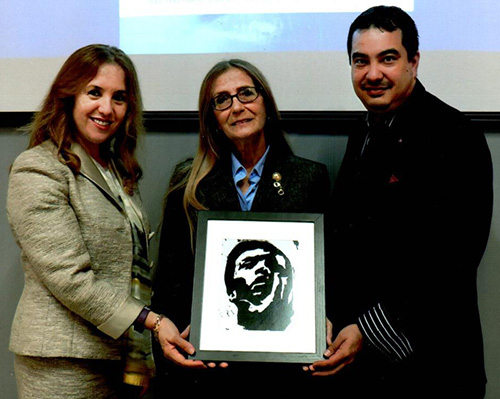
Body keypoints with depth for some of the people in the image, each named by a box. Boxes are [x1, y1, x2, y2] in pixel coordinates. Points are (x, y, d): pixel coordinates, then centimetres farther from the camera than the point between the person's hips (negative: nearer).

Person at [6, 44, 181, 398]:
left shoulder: (120, 171, 14)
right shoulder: (38, 170, -11)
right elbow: (69, 278, -17)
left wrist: (142, 356, 13)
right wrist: (152, 321, -17)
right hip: (64, 366, -7)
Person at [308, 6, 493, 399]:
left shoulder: (454, 138, -15)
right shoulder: (363, 135, 11)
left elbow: (452, 264, -22)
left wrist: (369, 331, -22)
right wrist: (330, 319, 4)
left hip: (423, 366, -7)